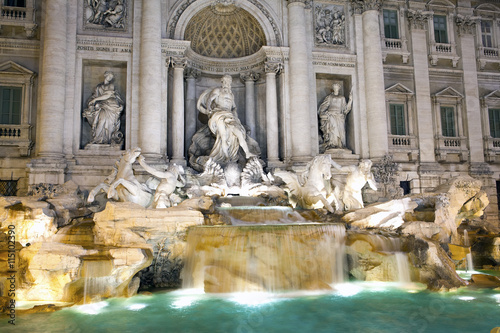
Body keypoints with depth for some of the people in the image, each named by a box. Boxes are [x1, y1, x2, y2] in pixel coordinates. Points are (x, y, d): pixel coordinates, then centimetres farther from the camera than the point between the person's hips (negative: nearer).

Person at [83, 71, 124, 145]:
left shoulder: (111, 85, 8)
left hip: (110, 105, -3)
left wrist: (96, 99, -2)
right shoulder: (99, 86, 20)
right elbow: (95, 96, 19)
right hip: (101, 106, 3)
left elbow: (108, 96, -4)